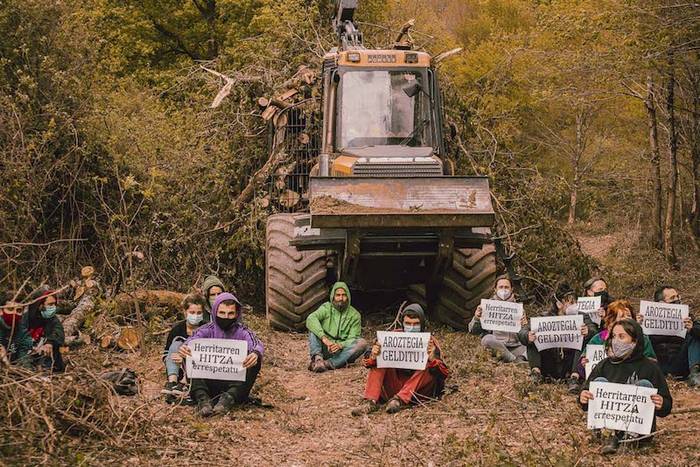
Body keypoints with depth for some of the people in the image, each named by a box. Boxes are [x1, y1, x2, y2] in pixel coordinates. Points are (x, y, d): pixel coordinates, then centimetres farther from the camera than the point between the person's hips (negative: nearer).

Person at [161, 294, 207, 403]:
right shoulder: (177, 328, -2)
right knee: (177, 343, -19)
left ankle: (187, 386, -48)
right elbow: (165, 355, 0)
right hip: (179, 370, 1)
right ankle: (172, 382, -40)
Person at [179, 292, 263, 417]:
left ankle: (229, 399, -40)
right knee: (190, 357, -19)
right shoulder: (208, 330, 10)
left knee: (255, 360, -24)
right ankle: (202, 399, -36)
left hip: (235, 383, 0)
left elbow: (256, 344, -14)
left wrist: (256, 353, -41)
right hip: (209, 382, 1)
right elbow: (192, 340, -11)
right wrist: (184, 347, -37)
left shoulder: (242, 332, 8)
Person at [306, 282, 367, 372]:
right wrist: (324, 338, -35)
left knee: (362, 343, -26)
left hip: (342, 350, 0)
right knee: (313, 327, -19)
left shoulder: (354, 315, 4)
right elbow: (311, 319, -19)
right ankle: (317, 358, -40)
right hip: (325, 349, 0)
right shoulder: (326, 308, 2)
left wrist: (340, 345, -27)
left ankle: (329, 364, -41)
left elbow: (353, 339, -4)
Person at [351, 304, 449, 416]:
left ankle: (400, 400, -35)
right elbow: (368, 363, -1)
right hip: (394, 385, 2)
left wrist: (432, 359, -30)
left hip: (418, 389, -2)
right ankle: (370, 402, -30)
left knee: (427, 365, -24)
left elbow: (443, 374, -9)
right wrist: (373, 357, -26)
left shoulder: (429, 341, -2)